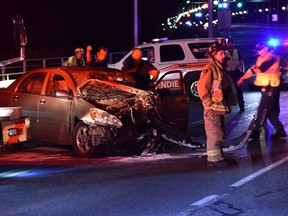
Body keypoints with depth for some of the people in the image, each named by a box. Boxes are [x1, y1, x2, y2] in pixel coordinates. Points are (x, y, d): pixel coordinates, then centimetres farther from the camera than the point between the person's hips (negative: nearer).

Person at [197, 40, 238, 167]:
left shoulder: (220, 69, 15)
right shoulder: (209, 69, -14)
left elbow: (228, 88, 23)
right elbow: (202, 87, -23)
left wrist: (230, 102, 15)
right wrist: (209, 103, -19)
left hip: (220, 108, 10)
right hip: (212, 109, -10)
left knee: (219, 133, 15)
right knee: (214, 134, -6)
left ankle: (218, 156, 24)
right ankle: (213, 158, -2)